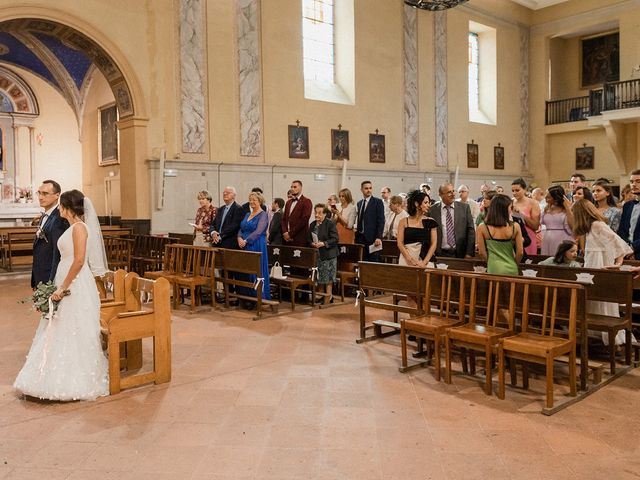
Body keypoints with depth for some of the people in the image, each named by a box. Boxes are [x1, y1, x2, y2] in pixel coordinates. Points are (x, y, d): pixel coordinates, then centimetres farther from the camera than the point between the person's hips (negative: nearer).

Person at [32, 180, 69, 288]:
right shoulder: (44, 217, 14)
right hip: (40, 279, 9)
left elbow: (58, 254, -21)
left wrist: (51, 283, -21)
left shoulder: (59, 219, -18)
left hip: (52, 278, -9)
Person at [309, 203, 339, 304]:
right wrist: (312, 243, -6)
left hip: (328, 255, -6)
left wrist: (324, 244, -21)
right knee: (319, 277, 9)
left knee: (328, 279, -1)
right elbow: (309, 239, 15)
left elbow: (335, 239, -12)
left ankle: (327, 301, 8)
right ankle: (328, 295, 24)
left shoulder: (330, 224, -9)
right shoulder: (312, 225, 11)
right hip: (316, 255, 6)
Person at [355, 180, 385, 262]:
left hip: (372, 238, -5)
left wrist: (378, 237, -16)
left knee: (373, 262, -5)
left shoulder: (378, 202, -2)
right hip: (360, 237, 6)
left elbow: (381, 221, -8)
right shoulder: (359, 203, 16)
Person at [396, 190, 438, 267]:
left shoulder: (430, 222, 6)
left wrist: (424, 262, -10)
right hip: (406, 260, 0)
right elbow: (400, 243, 0)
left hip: (425, 261, 0)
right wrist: (411, 260, -11)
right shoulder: (404, 222, 5)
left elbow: (433, 244, 2)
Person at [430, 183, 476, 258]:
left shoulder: (464, 207, 1)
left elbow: (470, 230, 1)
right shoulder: (432, 210, -1)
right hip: (440, 254, -1)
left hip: (460, 254, 1)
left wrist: (469, 253, -6)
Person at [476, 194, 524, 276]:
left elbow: (481, 253, 0)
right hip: (511, 270, 1)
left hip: (494, 269, 0)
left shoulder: (482, 228, -5)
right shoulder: (515, 227, -4)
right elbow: (520, 252, 1)